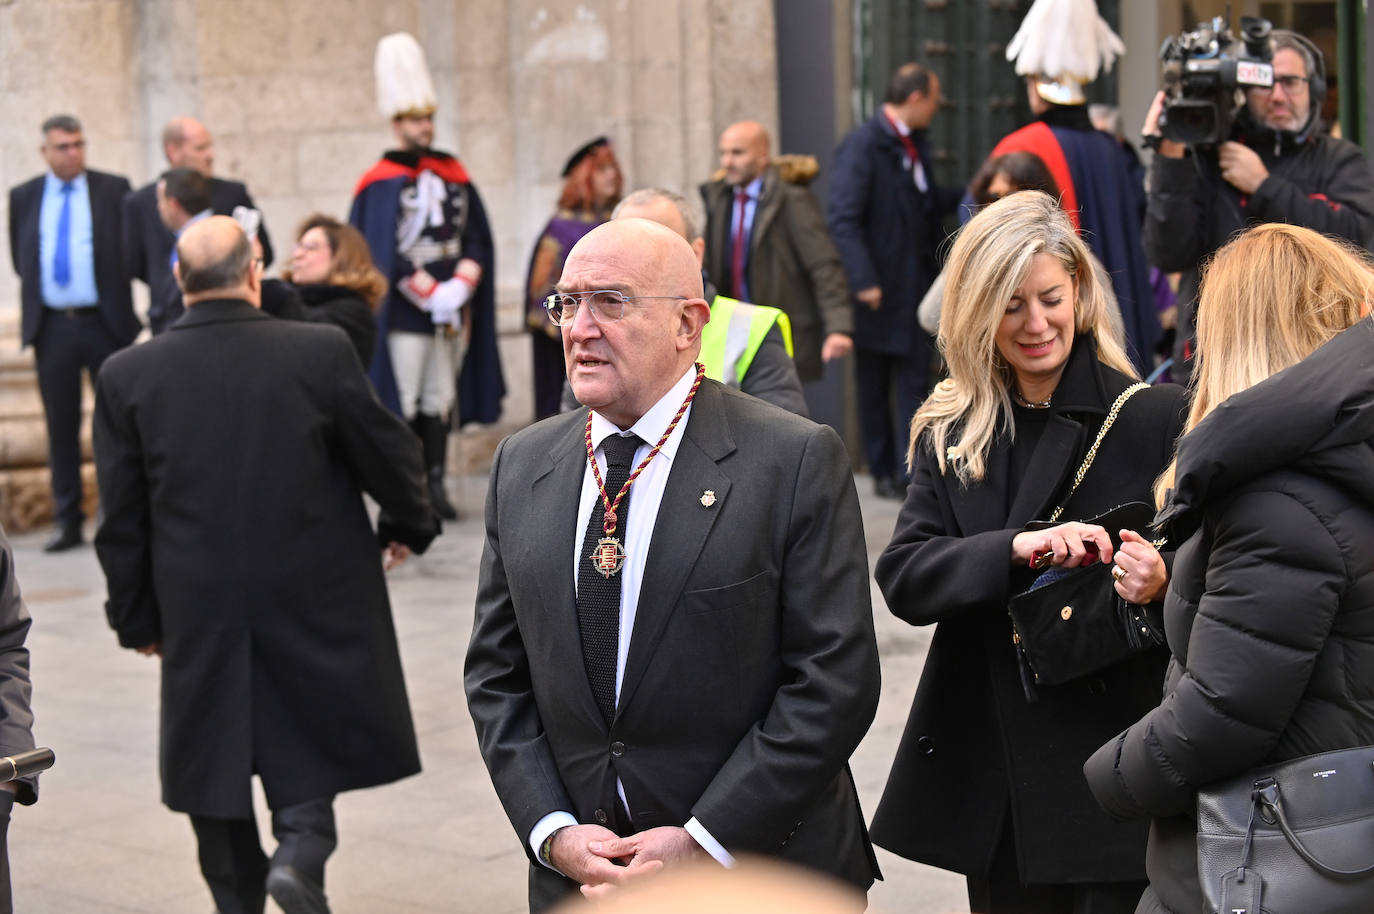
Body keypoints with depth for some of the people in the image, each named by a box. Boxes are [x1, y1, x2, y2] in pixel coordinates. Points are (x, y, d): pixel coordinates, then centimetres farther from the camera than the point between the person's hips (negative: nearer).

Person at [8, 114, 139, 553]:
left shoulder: (114, 190, 1)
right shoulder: (23, 197, 8)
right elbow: (20, 259, 14)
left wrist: (112, 292, -6)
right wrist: (43, 287, 5)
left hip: (105, 322, -2)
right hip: (52, 326, 2)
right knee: (60, 426, 6)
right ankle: (68, 521, 13)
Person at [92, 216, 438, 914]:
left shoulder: (126, 375, -6)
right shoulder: (321, 351, -11)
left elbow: (122, 517, 0)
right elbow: (387, 451, -2)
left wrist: (136, 616, 11)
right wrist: (407, 525, 18)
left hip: (197, 606, 2)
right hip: (314, 596, -1)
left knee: (212, 752, 15)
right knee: (313, 740, 15)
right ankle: (301, 847, -7)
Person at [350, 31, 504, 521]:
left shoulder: (453, 173, 10)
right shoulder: (380, 182, -5)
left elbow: (475, 237, 8)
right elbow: (384, 253, -11)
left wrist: (461, 288, -7)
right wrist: (433, 295, -13)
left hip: (453, 311, 5)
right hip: (404, 312, -5)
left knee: (441, 399, 8)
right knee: (403, 403, -3)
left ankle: (435, 485, 13)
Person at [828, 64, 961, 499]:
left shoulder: (914, 144, 13)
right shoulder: (863, 145, -13)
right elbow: (843, 218, -20)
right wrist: (863, 281, -26)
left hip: (916, 284, 7)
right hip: (878, 291, -7)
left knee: (914, 381, 5)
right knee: (874, 386, 5)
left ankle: (910, 472, 9)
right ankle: (882, 472, 12)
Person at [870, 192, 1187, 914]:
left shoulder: (1156, 417, -6)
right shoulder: (949, 433, 5)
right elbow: (902, 578, -6)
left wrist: (1163, 583, -25)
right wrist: (1016, 548, -23)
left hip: (1115, 772, -3)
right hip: (990, 774, 3)